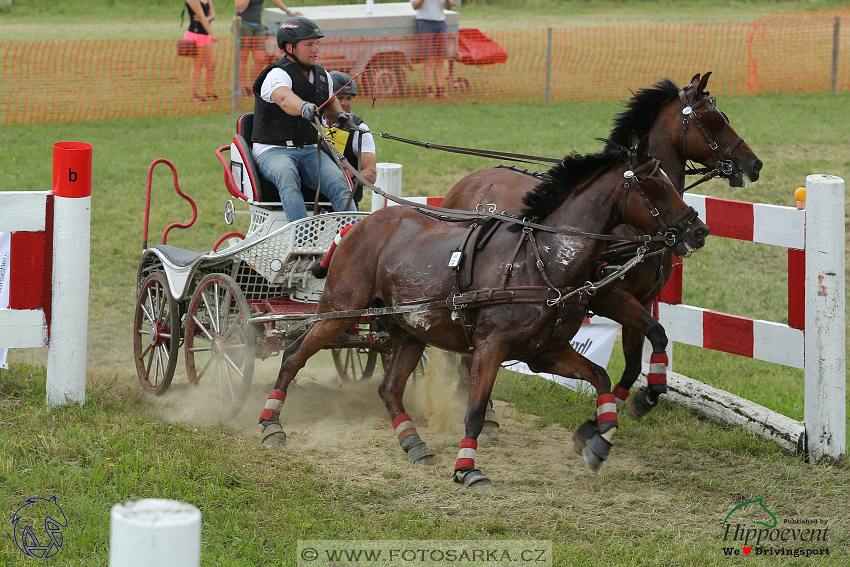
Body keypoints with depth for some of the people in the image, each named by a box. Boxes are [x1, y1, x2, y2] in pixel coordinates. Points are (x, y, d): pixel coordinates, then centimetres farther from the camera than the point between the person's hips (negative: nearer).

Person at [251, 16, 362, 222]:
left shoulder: (322, 75, 13)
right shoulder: (277, 75, -11)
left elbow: (330, 105, 31)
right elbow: (285, 98, -35)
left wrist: (341, 116, 6)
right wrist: (304, 108, -57)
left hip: (309, 149, 6)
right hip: (273, 150, -6)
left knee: (337, 180, -23)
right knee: (286, 175, -38)